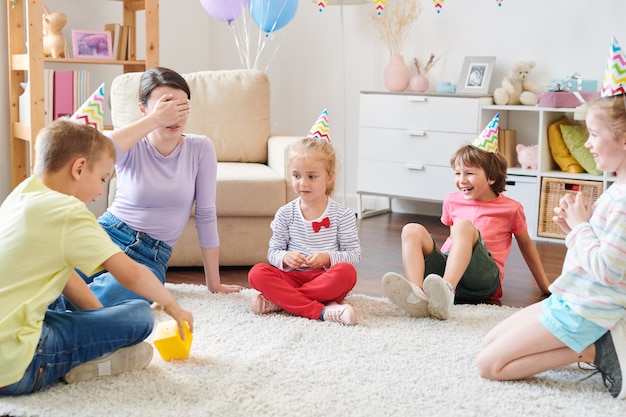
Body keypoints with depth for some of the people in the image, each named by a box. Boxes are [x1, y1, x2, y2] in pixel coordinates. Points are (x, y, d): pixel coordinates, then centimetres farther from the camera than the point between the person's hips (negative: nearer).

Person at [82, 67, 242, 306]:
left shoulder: (200, 149, -1)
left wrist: (214, 284, 5)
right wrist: (155, 120, -28)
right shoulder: (133, 146, -3)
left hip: (151, 257, 1)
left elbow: (205, 215, 2)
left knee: (107, 295, -34)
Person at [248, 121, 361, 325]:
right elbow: (273, 251, 8)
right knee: (257, 272, -26)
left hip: (327, 280, -1)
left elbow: (354, 253, 0)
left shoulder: (342, 215, 1)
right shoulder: (285, 214, 6)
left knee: (347, 272, -34)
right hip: (293, 277, 1)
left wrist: (328, 257, -19)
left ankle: (279, 301, -27)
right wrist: (284, 258, -16)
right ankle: (322, 311, -37)